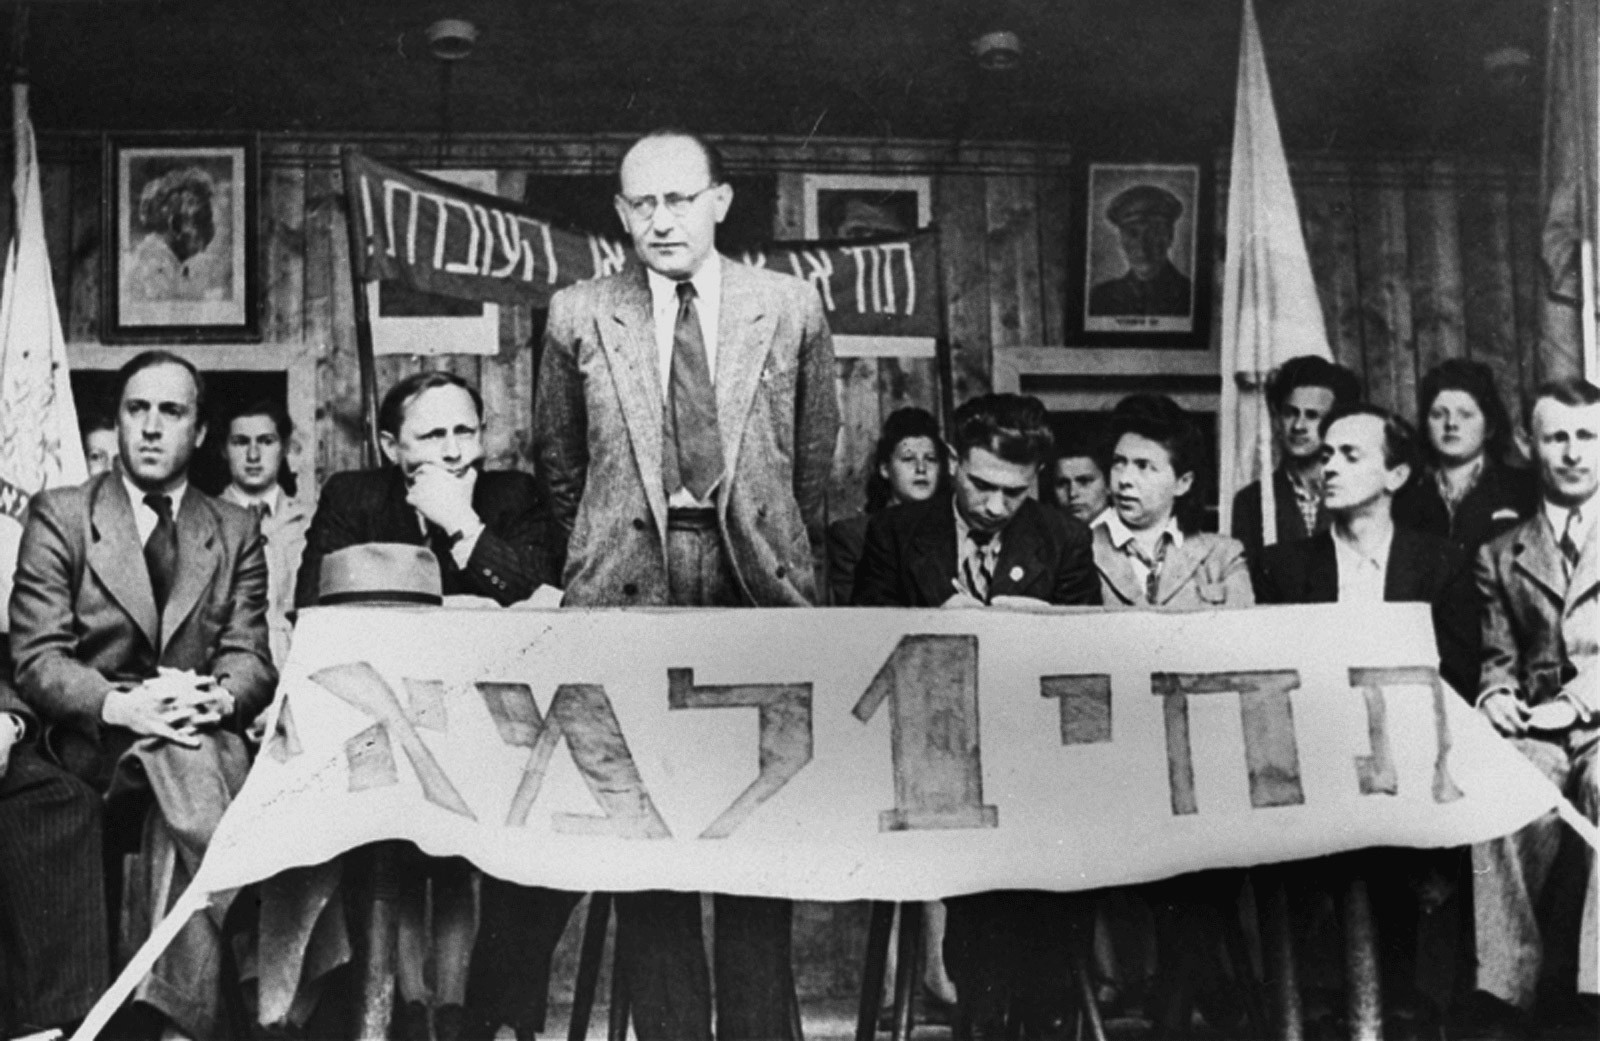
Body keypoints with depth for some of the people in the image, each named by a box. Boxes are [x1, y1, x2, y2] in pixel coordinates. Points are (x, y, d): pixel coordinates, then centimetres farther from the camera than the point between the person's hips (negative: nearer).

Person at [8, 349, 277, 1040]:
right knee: (185, 756, -36)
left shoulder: (236, 531, 14)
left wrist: (217, 697, -20)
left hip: (205, 729, 2)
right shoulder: (59, 515, 6)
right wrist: (122, 704, -22)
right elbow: (35, 658, -3)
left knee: (187, 751, -36)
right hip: (93, 742, -2)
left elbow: (251, 657, 6)